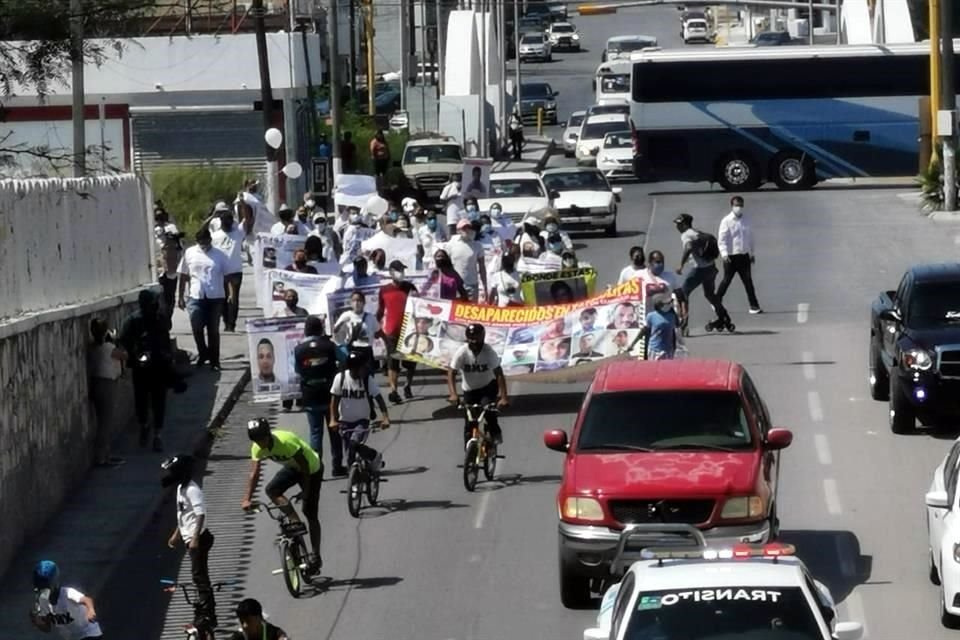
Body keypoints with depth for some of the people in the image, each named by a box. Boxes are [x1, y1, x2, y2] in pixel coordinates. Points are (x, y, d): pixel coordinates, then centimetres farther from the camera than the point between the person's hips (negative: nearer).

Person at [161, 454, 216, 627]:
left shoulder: (192, 490, -19)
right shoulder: (181, 488, 11)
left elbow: (201, 515, -25)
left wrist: (195, 538, -29)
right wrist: (176, 534, 28)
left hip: (197, 539, -10)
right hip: (190, 538, 10)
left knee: (200, 576, -7)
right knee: (199, 576, 15)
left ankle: (207, 615, -4)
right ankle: (204, 612, 21)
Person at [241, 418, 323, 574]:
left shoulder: (286, 441, -36)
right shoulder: (257, 448, -18)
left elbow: (305, 467, -30)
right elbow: (254, 473, -19)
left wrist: (305, 494, -29)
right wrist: (247, 498, -30)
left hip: (312, 468, -6)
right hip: (292, 467, 6)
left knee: (310, 513, -4)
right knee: (271, 490, -21)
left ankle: (316, 557, 3)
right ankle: (295, 522, -11)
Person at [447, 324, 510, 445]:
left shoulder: (489, 352, -23)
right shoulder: (462, 352, -21)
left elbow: (499, 374, -27)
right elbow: (451, 374, -24)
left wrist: (504, 397, -38)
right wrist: (453, 394, -39)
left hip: (488, 386, -2)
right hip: (470, 390, 2)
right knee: (469, 424, -1)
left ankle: (495, 433, -6)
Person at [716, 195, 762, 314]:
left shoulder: (745, 221, 11)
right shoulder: (726, 221, -5)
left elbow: (750, 238, 20)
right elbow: (721, 238, -10)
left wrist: (751, 253, 20)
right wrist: (724, 254, -21)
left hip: (744, 256, 4)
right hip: (731, 256, -4)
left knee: (748, 281, 0)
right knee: (726, 281, 5)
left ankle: (754, 306, -2)